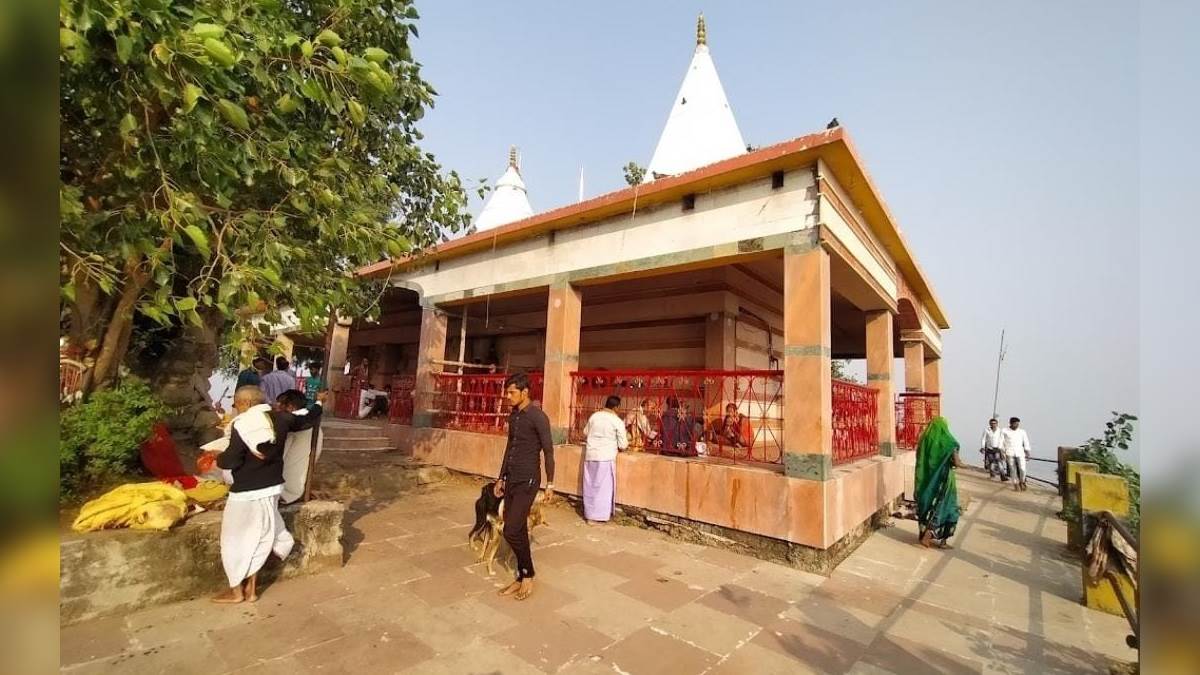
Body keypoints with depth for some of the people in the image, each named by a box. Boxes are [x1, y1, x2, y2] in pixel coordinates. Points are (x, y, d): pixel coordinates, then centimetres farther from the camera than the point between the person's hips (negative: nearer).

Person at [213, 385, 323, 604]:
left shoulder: (242, 424, -18)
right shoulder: (280, 418, -1)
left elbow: (232, 460, -20)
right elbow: (308, 420, 15)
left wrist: (218, 459, 2)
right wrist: (318, 403, 32)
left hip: (246, 492, -6)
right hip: (272, 488, 6)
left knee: (235, 540, 11)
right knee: (257, 538, 19)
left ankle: (236, 591, 23)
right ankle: (251, 587, 27)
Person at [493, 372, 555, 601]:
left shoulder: (538, 417, -14)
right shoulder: (513, 416, 10)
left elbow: (548, 451, -11)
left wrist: (550, 483, -9)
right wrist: (501, 478, 20)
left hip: (527, 480, -8)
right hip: (511, 479, 8)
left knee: (511, 531, -8)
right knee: (518, 530, 12)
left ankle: (528, 575, 12)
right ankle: (521, 578, 24)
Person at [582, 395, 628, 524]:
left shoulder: (594, 416, 5)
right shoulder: (617, 421, -8)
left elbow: (585, 432, 22)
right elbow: (622, 445, -4)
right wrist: (626, 442, 17)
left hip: (590, 455, 5)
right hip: (606, 457, -5)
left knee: (590, 486, 14)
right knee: (603, 487, 6)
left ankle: (588, 514, 23)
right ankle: (598, 516, 10)